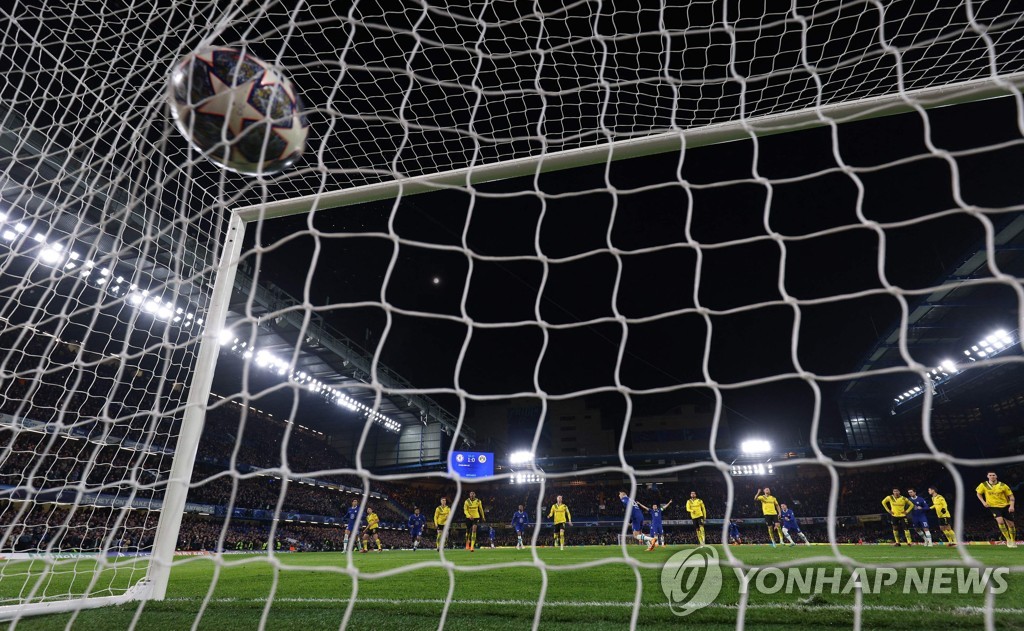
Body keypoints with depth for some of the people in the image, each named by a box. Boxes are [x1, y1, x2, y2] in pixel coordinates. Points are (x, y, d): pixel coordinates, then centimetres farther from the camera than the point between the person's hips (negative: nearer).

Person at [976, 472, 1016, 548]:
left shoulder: (1003, 485, -7)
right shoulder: (983, 485, -6)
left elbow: (1011, 496, -2)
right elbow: (978, 493, 10)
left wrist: (1011, 506, -15)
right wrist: (983, 502, -3)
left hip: (1005, 506, 1)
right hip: (994, 506, -1)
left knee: (1011, 524, 6)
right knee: (1000, 521, -22)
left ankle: (1013, 541, 28)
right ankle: (1008, 540, -7)